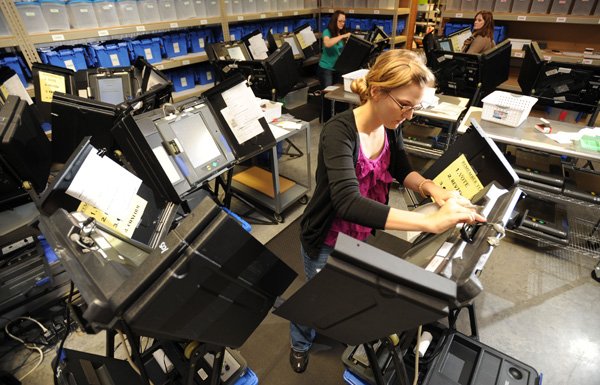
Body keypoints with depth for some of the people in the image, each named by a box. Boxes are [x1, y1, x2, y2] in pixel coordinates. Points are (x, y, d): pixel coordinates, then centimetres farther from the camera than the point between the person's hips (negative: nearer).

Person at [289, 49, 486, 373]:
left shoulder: (390, 127, -11)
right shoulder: (340, 131, -34)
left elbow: (402, 170, 3)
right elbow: (348, 203, -46)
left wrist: (432, 188, -19)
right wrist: (430, 222, -50)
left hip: (365, 234, 6)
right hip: (329, 240, -5)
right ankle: (300, 343, 54)